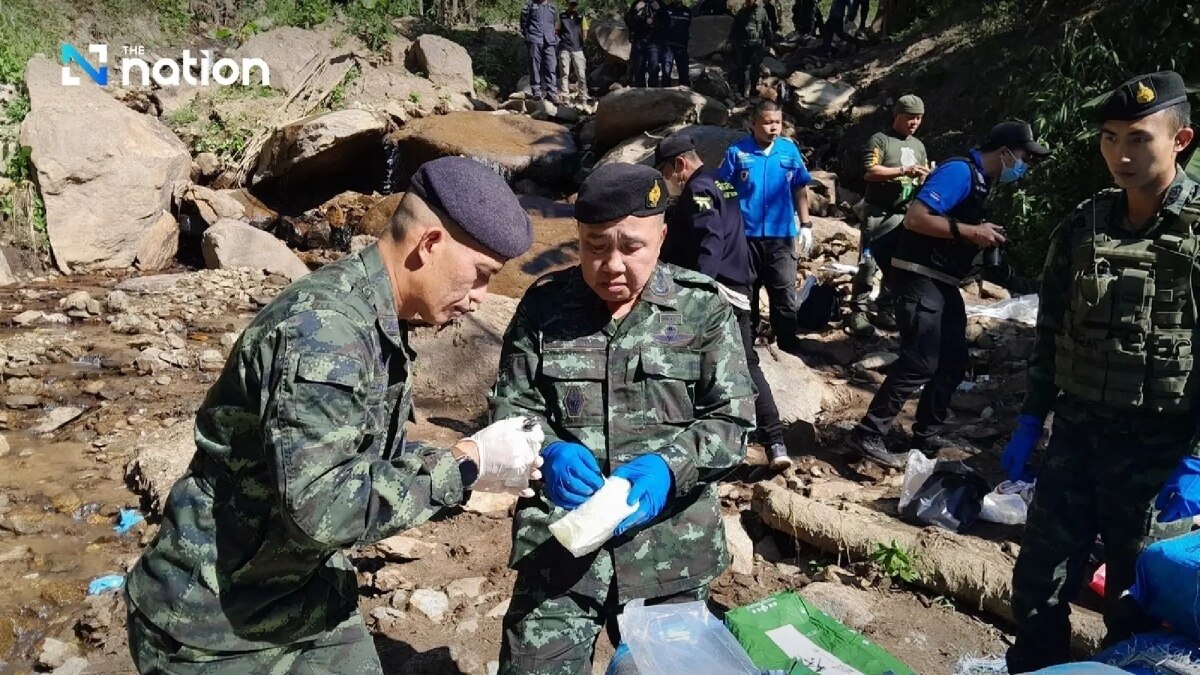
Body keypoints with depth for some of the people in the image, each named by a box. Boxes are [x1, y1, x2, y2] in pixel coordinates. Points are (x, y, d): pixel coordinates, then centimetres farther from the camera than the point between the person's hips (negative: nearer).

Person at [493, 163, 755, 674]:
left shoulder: (703, 308, -3)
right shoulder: (544, 305, -1)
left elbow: (731, 422, -4)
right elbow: (510, 408, 1)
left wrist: (667, 465, -22)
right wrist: (548, 452, -21)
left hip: (672, 548, 1)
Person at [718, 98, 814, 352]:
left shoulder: (790, 150, 2)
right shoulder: (737, 151, -4)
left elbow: (800, 190, 8)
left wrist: (806, 225, 6)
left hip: (781, 235, 1)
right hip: (746, 235, -1)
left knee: (785, 291, 7)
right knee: (745, 292, 12)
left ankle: (788, 341, 18)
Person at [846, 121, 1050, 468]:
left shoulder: (982, 180, 15)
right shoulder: (960, 171, -15)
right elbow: (915, 217, -25)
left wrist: (983, 236, 7)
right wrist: (971, 232, -21)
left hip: (943, 283, 10)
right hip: (921, 280, -10)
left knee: (953, 363, 12)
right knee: (920, 363, -11)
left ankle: (925, 438, 23)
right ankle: (868, 436, -3)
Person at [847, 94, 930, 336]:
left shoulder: (918, 145, 19)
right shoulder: (880, 140, -3)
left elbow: (924, 177, 21)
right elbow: (870, 172, -15)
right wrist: (903, 170, -21)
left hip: (906, 216, 7)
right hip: (878, 213, -6)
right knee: (868, 264, -9)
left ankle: (886, 311, 16)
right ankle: (858, 312, -2)